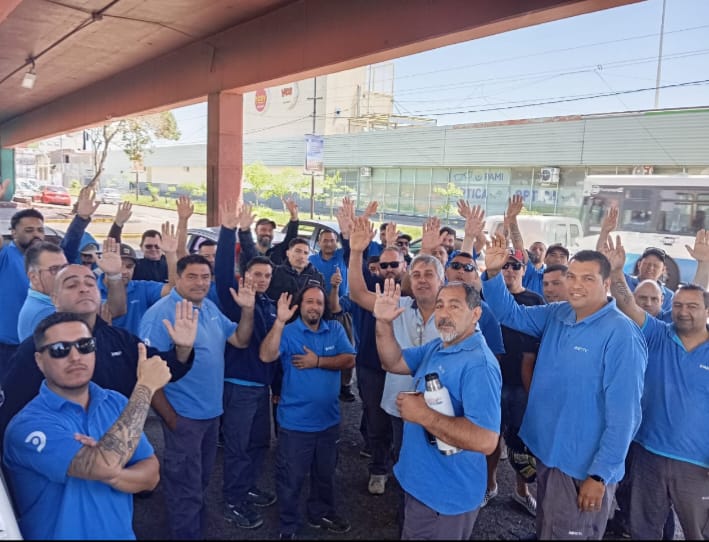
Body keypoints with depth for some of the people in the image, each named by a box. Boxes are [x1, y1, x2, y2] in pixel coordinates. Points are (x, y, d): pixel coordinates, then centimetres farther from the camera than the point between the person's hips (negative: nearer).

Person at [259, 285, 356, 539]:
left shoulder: (335, 329, 0)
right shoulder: (288, 331, -10)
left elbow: (349, 359, -10)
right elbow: (266, 356, -27)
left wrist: (318, 361, -19)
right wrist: (280, 321, -36)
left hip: (328, 418, 4)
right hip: (296, 421, -4)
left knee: (325, 473, 23)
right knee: (291, 478, 9)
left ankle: (321, 513, 45)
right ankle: (288, 528, 29)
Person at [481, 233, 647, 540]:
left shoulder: (621, 335, -21)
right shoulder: (557, 315, 0)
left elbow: (623, 414, -21)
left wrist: (601, 475, -20)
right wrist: (493, 272, -12)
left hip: (584, 466, -6)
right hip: (547, 451, 7)